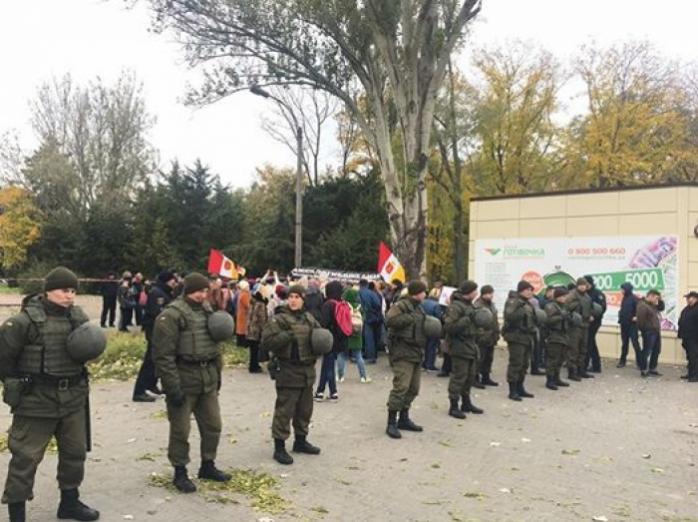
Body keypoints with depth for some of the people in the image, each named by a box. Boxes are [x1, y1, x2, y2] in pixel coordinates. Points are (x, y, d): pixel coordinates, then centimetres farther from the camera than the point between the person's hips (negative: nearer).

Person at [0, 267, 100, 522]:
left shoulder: (79, 317, 3)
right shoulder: (26, 320, -16)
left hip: (73, 398, 6)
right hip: (35, 400, -6)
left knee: (75, 452, 17)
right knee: (26, 457, 2)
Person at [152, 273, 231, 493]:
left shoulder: (207, 311, 10)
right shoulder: (171, 316, -15)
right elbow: (163, 355, -19)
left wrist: (217, 373, 17)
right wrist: (173, 387, -20)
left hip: (208, 379, 7)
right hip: (183, 380, -7)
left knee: (213, 425, 14)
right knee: (181, 430, 4)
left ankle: (208, 466, 31)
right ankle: (180, 473, 20)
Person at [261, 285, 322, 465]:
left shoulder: (309, 319, 10)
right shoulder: (280, 319, -10)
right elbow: (266, 342, -18)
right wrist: (287, 336, -27)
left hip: (307, 370, 7)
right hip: (287, 371, -7)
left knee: (305, 409, 17)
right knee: (285, 410, -2)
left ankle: (300, 441, 33)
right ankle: (279, 447, 8)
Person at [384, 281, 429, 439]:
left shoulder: (418, 308, 21)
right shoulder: (401, 305, -10)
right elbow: (390, 320, -27)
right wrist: (410, 318, -23)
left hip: (416, 353, 10)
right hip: (403, 353, -9)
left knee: (413, 388, 12)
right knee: (401, 387, -14)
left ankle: (404, 418, 25)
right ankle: (391, 423, -8)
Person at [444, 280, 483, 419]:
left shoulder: (468, 305, 16)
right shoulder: (455, 306, -16)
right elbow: (449, 327, -24)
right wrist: (467, 319, -23)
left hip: (470, 345, 10)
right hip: (459, 345, -10)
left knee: (470, 375, 15)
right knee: (459, 376, -6)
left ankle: (466, 403, 29)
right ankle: (454, 406, 3)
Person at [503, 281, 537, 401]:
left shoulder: (527, 304, 18)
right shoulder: (512, 302, -9)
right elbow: (509, 317, -23)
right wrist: (521, 309, -29)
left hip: (527, 338, 9)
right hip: (516, 338, -9)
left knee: (524, 364, 12)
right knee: (515, 364, -8)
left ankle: (520, 388, 22)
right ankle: (512, 391, -5)